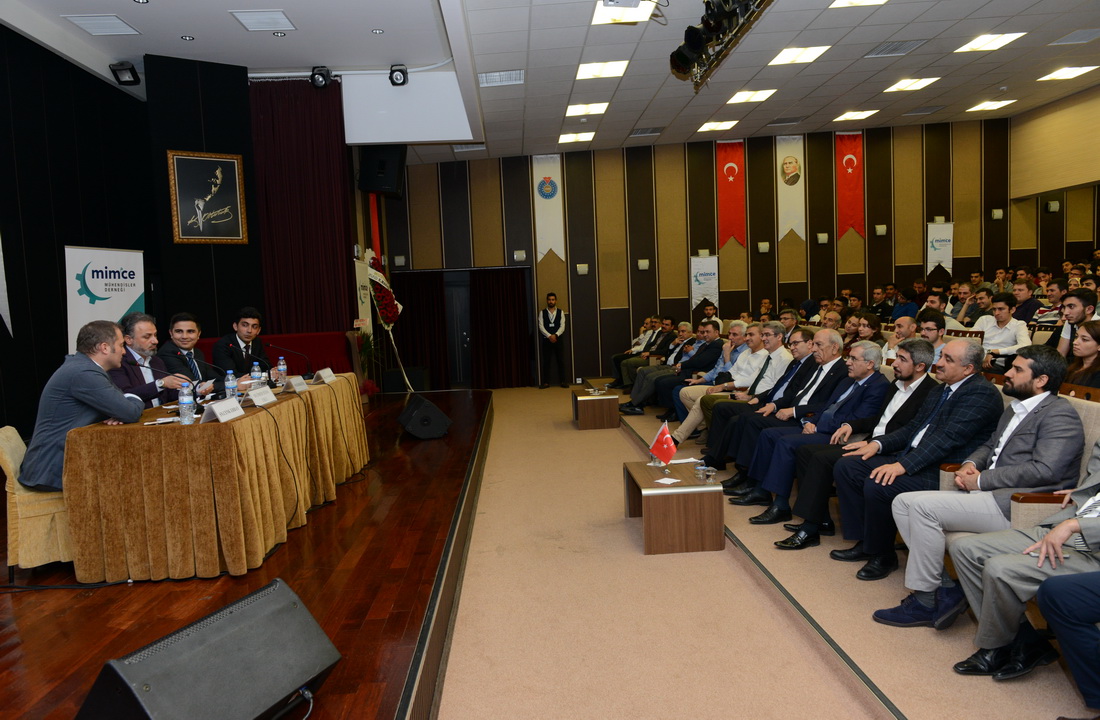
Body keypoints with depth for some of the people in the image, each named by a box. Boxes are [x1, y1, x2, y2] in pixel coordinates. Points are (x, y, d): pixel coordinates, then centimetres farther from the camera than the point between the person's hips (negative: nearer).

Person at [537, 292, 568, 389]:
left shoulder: (561, 312, 6)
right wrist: (549, 336, -17)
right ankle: (546, 382, 7)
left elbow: (562, 326, -3)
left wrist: (555, 335, -19)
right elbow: (541, 326, -4)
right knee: (546, 362, 2)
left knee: (561, 361, 2)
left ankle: (563, 381, 9)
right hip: (546, 340, 0)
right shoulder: (542, 313, 4)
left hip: (558, 340, 0)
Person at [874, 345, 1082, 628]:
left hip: (1017, 507, -10)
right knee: (902, 503, -3)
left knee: (923, 506, -24)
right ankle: (945, 588, -4)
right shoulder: (1015, 409, 22)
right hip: (988, 494, 10)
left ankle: (924, 600, -11)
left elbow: (1044, 470, -20)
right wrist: (970, 464, 5)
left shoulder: (1060, 414, -7)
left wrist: (981, 481, -15)